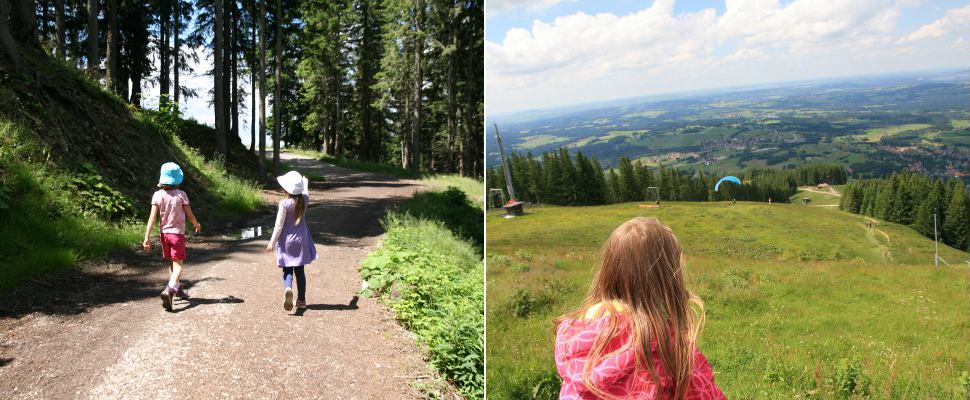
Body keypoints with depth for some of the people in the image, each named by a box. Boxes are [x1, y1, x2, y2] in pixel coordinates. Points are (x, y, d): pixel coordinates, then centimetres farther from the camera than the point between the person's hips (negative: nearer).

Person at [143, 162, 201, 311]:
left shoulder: (157, 195, -6)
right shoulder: (181, 195, -11)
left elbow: (152, 217, -10)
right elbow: (190, 215, -5)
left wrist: (147, 237, -9)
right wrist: (197, 225, 16)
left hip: (164, 233, 4)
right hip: (178, 233, -4)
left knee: (172, 262, 20)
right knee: (178, 264, -4)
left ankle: (177, 288, 34)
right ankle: (169, 290, -26)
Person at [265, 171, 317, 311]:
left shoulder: (284, 204, -17)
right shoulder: (304, 200, -5)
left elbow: (279, 225, -13)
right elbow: (305, 193, 21)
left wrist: (272, 242, -4)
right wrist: (305, 182, 41)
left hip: (287, 241, -4)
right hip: (301, 240, 4)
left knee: (287, 270, 4)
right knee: (300, 270, 13)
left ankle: (288, 288, -25)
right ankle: (301, 299, 18)